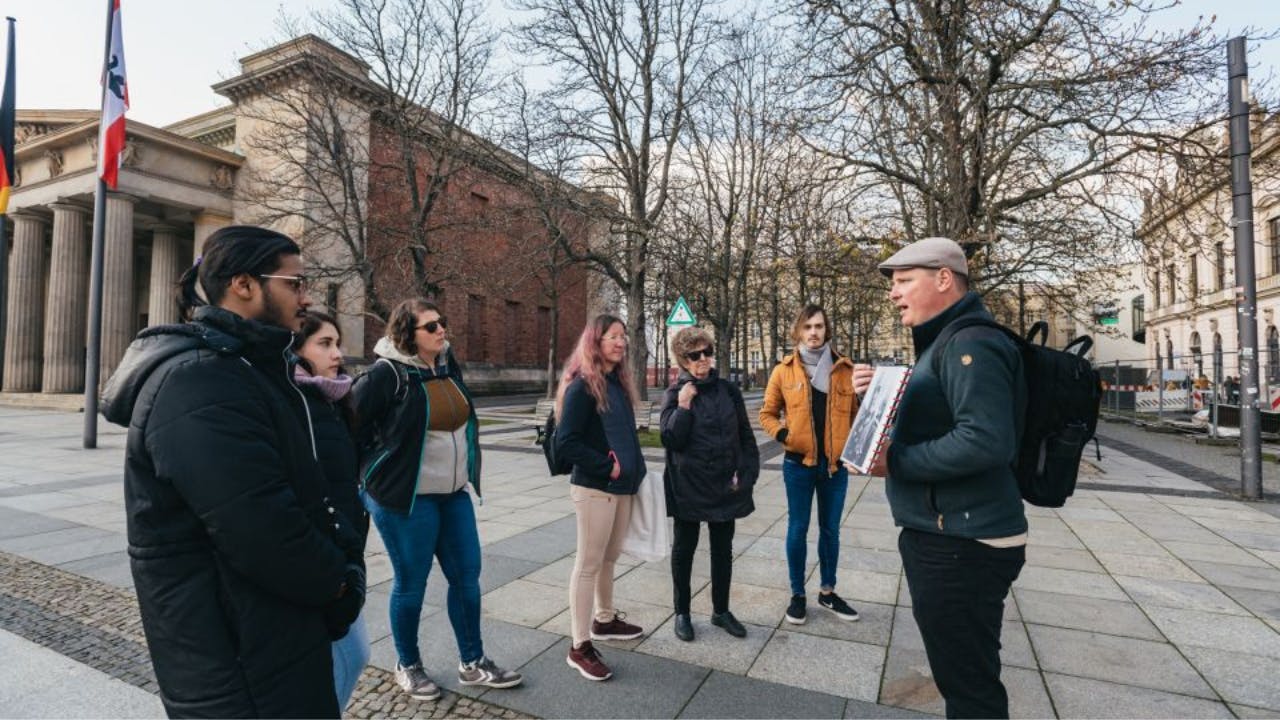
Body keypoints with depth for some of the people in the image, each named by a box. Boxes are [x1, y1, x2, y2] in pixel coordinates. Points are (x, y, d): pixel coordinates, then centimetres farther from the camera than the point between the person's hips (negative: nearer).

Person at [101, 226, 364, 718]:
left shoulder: (243, 367, 9)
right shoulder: (199, 384, -25)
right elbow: (262, 531, -30)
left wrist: (343, 552, 0)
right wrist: (337, 580, -14)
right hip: (237, 662, -10)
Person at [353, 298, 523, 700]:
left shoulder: (448, 365, 5)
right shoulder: (387, 374, -15)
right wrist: (375, 469, -4)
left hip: (453, 493, 7)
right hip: (405, 498, -7)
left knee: (467, 575, 11)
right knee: (411, 583, 8)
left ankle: (472, 664, 28)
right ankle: (408, 666, 32)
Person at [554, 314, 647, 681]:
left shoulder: (618, 382, 10)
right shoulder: (582, 385, -15)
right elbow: (565, 442, -19)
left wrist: (635, 470, 9)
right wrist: (606, 467, -17)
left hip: (622, 486, 8)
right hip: (594, 488, -8)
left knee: (610, 558, 20)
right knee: (589, 563, 2)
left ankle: (604, 620, 39)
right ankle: (580, 647, 14)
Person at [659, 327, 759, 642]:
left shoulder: (728, 390, 2)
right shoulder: (675, 394, -5)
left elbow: (746, 436, 6)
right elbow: (671, 440, -13)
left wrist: (746, 473, 0)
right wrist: (683, 406, -21)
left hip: (724, 486, 3)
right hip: (688, 486, -3)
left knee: (723, 549, 14)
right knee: (684, 548, 10)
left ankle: (721, 610, 32)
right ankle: (682, 613, 27)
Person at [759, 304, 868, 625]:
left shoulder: (845, 369, 1)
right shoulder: (784, 370, -2)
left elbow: (857, 412, 9)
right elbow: (767, 413, 5)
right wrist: (783, 435, -12)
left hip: (836, 463, 2)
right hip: (799, 463, -2)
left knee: (830, 529, 15)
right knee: (798, 529, 7)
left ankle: (827, 592, 32)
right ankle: (797, 594, 23)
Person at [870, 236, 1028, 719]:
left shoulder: (970, 342, -19)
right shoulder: (944, 342, 15)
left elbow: (985, 440, -30)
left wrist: (895, 461, -22)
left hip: (961, 544, -11)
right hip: (945, 535, 11)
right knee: (962, 673, 25)